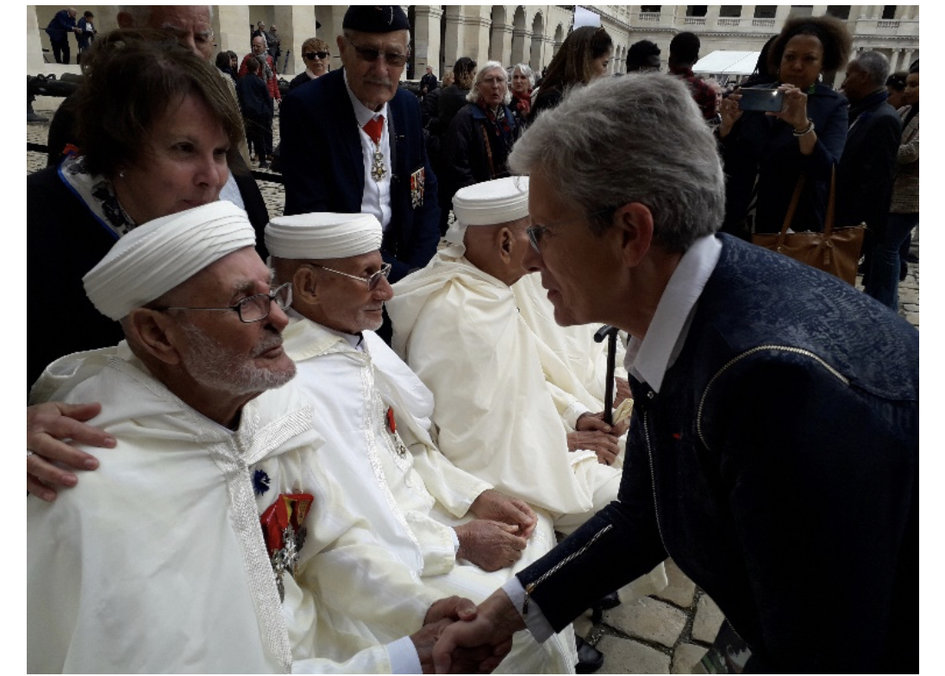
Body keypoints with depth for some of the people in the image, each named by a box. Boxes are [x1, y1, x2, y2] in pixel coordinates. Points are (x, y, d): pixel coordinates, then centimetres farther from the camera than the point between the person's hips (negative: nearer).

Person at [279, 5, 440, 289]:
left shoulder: (409, 106, 3)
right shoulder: (305, 107, -12)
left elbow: (426, 191, 8)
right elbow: (309, 217, -17)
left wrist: (417, 270, -6)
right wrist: (400, 274, -19)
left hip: (401, 253, 4)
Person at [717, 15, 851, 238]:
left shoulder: (833, 105, -3)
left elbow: (825, 171, -18)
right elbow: (727, 162, 1)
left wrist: (802, 124, -32)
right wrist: (727, 124, -17)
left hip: (796, 225, -2)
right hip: (741, 219, 2)